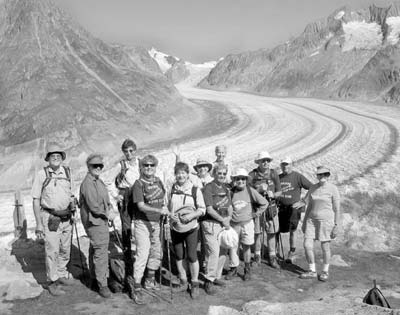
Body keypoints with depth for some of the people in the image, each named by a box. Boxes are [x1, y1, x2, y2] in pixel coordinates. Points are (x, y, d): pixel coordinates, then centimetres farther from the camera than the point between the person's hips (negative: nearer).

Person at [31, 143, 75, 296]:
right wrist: (38, 224, -9)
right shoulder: (41, 174, -8)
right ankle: (52, 283, 10)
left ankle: (62, 275, 32)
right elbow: (36, 200, -6)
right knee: (52, 251, -3)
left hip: (66, 218, 5)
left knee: (65, 250, 14)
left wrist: (73, 214, 12)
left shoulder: (67, 172, 4)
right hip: (50, 218, -5)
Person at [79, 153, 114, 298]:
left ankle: (94, 279, 32)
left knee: (95, 249, 19)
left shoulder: (98, 181, 14)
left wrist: (108, 210, 1)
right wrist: (107, 214, -11)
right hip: (94, 222, -10)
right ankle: (102, 284, -5)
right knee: (101, 251, -10)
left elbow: (104, 200, 20)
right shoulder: (88, 183, -19)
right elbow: (94, 206, -25)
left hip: (101, 220, 10)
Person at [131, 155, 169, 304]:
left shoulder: (158, 181, 6)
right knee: (142, 253, -11)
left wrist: (165, 209, 4)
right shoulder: (138, 184, -14)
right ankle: (137, 289, -3)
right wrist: (159, 210, -35)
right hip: (142, 223, -7)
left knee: (156, 252, 16)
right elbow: (141, 206, -24)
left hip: (155, 222, 7)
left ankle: (150, 280, 36)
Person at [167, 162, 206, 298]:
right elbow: (168, 207, 11)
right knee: (179, 256, 12)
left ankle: (194, 284, 13)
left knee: (192, 256, -3)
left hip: (191, 228, -3)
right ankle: (183, 281, 30)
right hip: (175, 228, 3)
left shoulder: (195, 190, -8)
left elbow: (202, 209, -3)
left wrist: (192, 215, -20)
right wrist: (170, 215, -9)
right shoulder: (171, 190, 0)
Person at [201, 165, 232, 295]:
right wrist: (223, 220, -11)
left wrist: (228, 218, -3)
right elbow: (209, 209, -15)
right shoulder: (209, 187, -10)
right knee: (213, 252, -12)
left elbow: (229, 207, 16)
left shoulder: (226, 188, 13)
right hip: (210, 224, -7)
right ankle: (208, 281, -4)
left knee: (223, 252, 10)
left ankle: (217, 276, 24)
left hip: (224, 224, 7)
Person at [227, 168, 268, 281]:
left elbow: (264, 203, 2)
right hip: (234, 224, 1)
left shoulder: (250, 191, -6)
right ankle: (233, 268, 23)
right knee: (232, 247, 5)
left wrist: (256, 213, 1)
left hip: (247, 223, -1)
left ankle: (247, 270, 24)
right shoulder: (231, 192, -2)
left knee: (246, 247, 8)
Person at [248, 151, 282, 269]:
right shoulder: (252, 175, -7)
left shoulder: (273, 174, -1)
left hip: (271, 207, 2)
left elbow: (279, 192, 5)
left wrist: (273, 194, -16)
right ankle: (257, 257, 23)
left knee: (271, 233, 7)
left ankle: (272, 258, 20)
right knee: (257, 233, 6)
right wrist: (259, 189, -22)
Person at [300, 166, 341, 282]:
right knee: (307, 245, -2)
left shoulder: (333, 189, -8)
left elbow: (337, 209, -8)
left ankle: (325, 271, 24)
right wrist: (304, 222, 12)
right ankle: (312, 271, 13)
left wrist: (337, 226, -11)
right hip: (312, 220, 5)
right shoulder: (313, 188, 7)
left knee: (325, 247, 4)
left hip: (326, 220, -4)